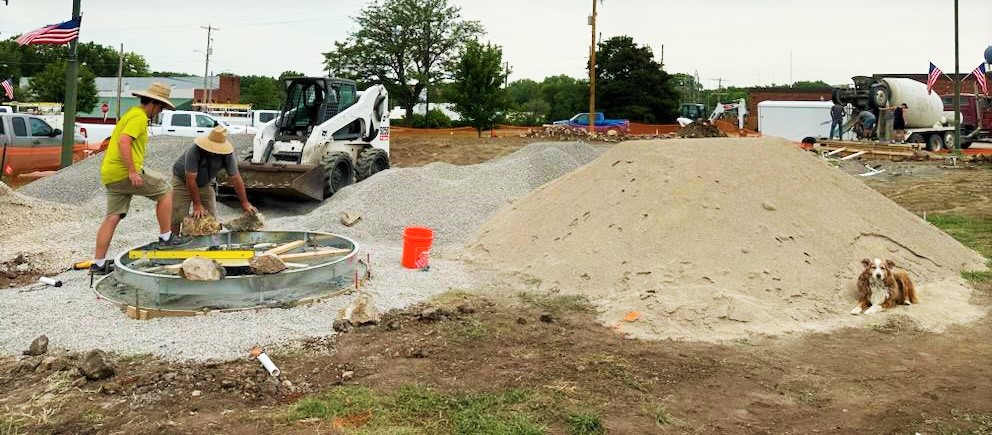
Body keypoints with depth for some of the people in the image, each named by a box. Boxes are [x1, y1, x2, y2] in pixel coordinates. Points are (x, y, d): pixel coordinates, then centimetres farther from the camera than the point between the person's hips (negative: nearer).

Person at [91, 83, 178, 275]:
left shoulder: (131, 114, 24)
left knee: (112, 217, 8)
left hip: (110, 175, 10)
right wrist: (132, 171, -24)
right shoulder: (139, 117, -9)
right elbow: (124, 142, -22)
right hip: (125, 172, -10)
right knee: (165, 191, 4)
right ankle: (165, 237, 6)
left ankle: (98, 263, 8)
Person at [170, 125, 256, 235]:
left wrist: (245, 203, -17)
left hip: (205, 184, 4)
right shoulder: (195, 151, -34)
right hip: (183, 181, -4)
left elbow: (236, 178, -16)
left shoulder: (227, 155, -22)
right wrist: (197, 205, -28)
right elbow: (190, 180, -31)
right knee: (176, 217, -13)